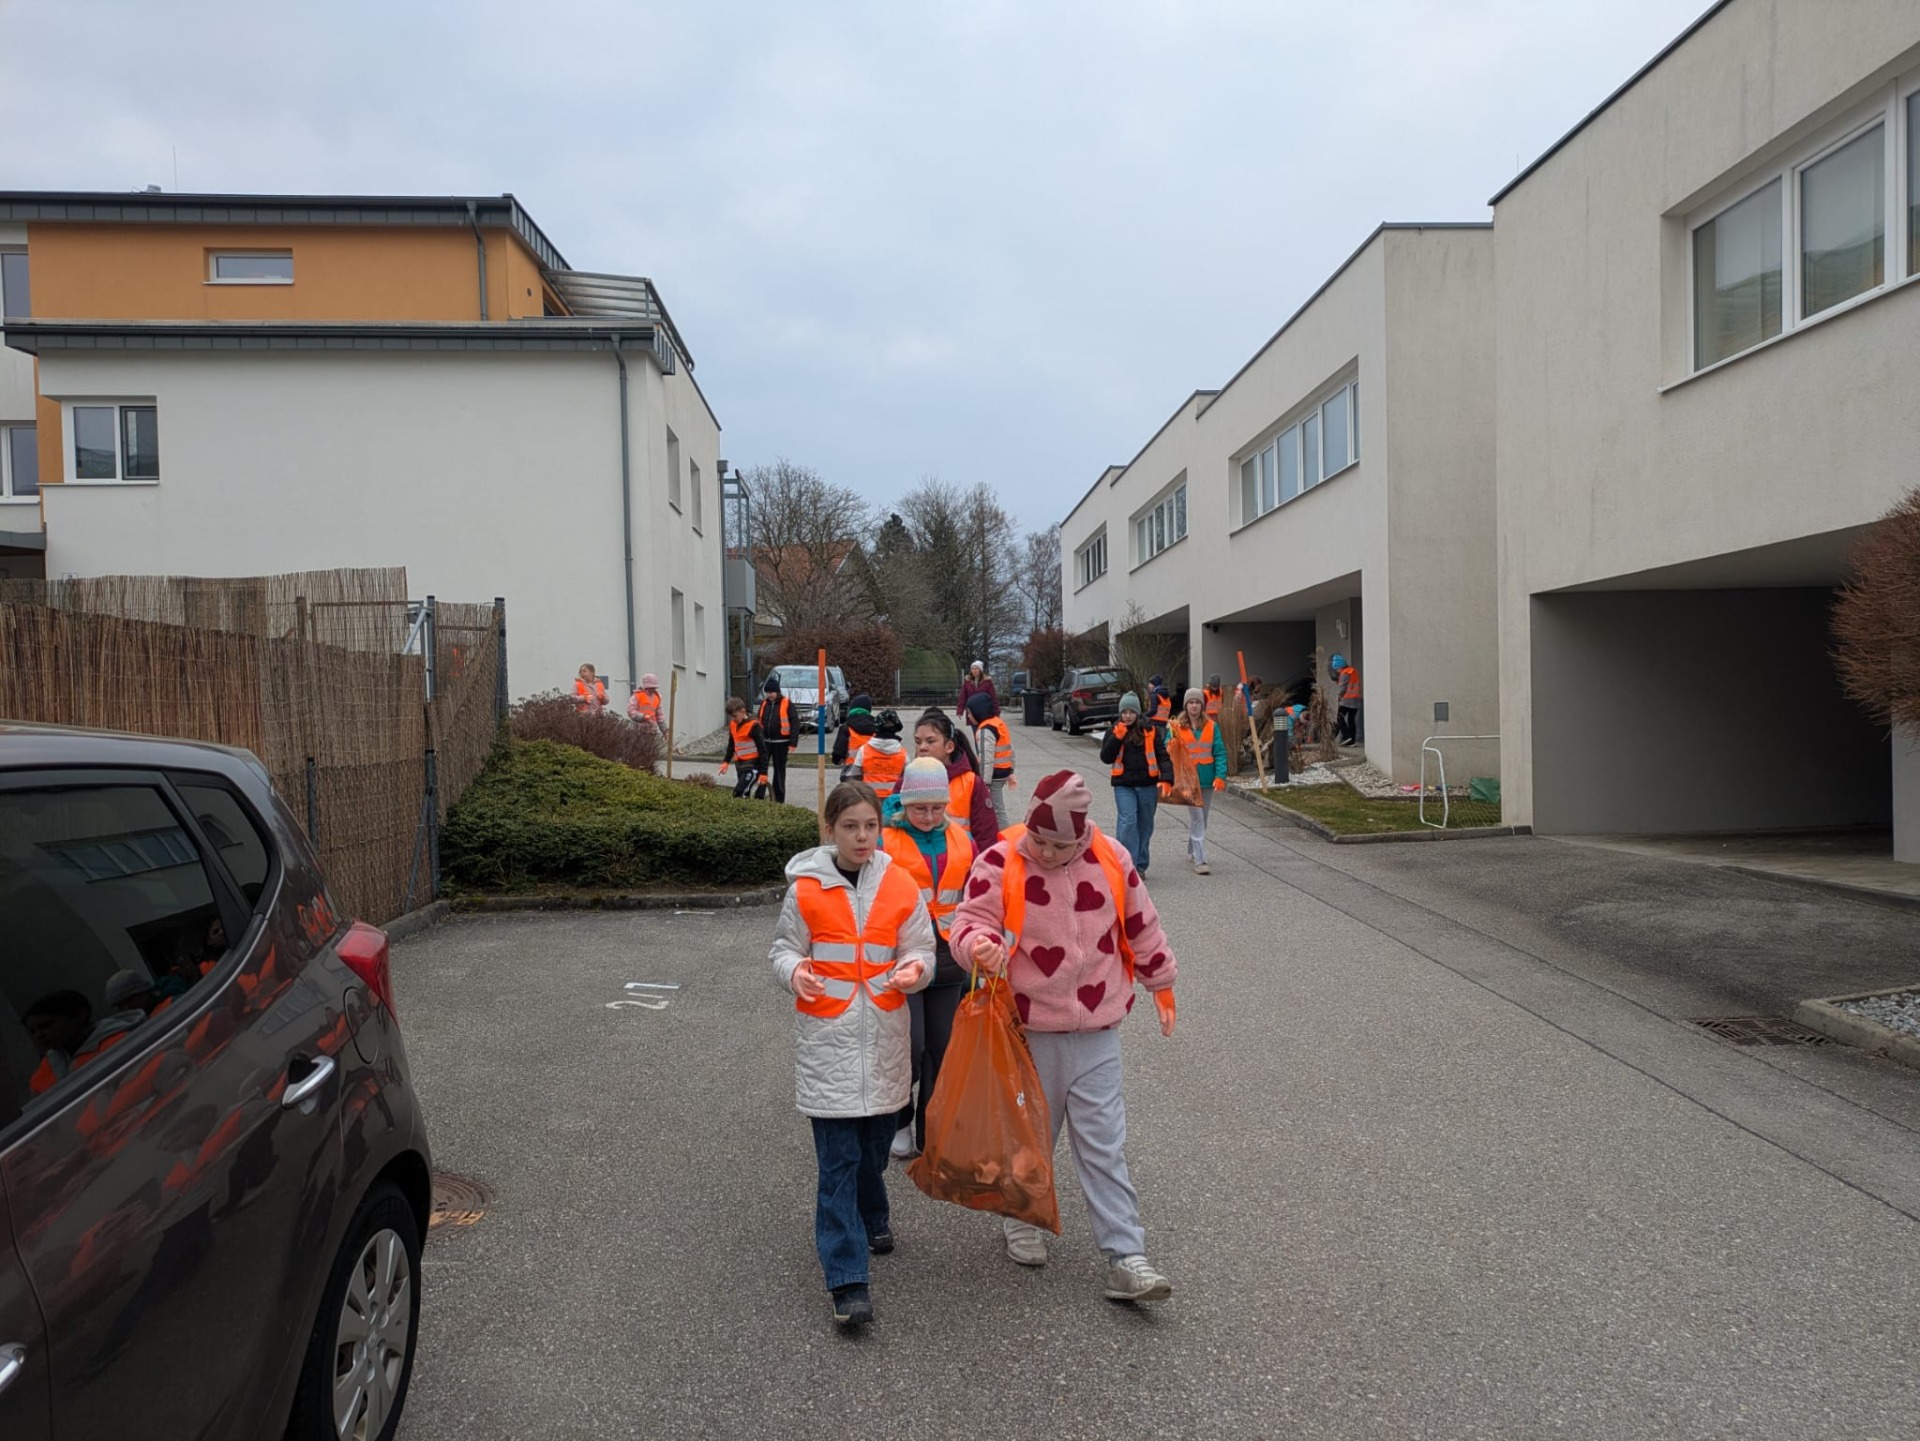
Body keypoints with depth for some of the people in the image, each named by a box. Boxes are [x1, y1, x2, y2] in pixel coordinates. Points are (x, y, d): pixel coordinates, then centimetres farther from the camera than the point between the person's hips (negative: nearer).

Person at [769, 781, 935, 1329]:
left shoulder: (901, 886, -1)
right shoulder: (806, 889, -5)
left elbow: (922, 950, 5)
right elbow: (783, 948, 3)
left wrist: (915, 970, -17)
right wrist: (794, 972, -19)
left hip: (884, 1036, 3)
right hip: (827, 1035, -2)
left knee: (875, 1144, 18)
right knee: (838, 1159, -4)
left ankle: (871, 1216, 48)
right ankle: (847, 1280, 1)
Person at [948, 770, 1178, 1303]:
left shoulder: (1110, 860, -3)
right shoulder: (999, 864, -11)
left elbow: (1142, 927, 9)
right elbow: (971, 921, -14)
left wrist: (1162, 985, 18)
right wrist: (980, 945, -38)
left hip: (1097, 1030, 1)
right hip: (1029, 1031, -1)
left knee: (1104, 1144, 3)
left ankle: (1125, 1257, 8)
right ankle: (1022, 1217, 41)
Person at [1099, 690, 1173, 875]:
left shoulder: (1150, 731, 3)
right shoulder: (1114, 731, 6)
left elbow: (1162, 756, 2)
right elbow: (1105, 758, -1)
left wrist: (1166, 777, -13)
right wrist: (1117, 737, -12)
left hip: (1147, 785, 1)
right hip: (1123, 785, -1)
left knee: (1145, 825, 9)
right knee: (1128, 822, -16)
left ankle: (1140, 865, 23)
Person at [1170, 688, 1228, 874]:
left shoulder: (1212, 726, 3)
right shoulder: (1177, 727, -1)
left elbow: (1220, 752, 0)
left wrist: (1220, 776, -9)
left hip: (1207, 779, 3)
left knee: (1201, 818, 15)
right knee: (1196, 818, -10)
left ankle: (1192, 851, 34)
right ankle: (1200, 860, -11)